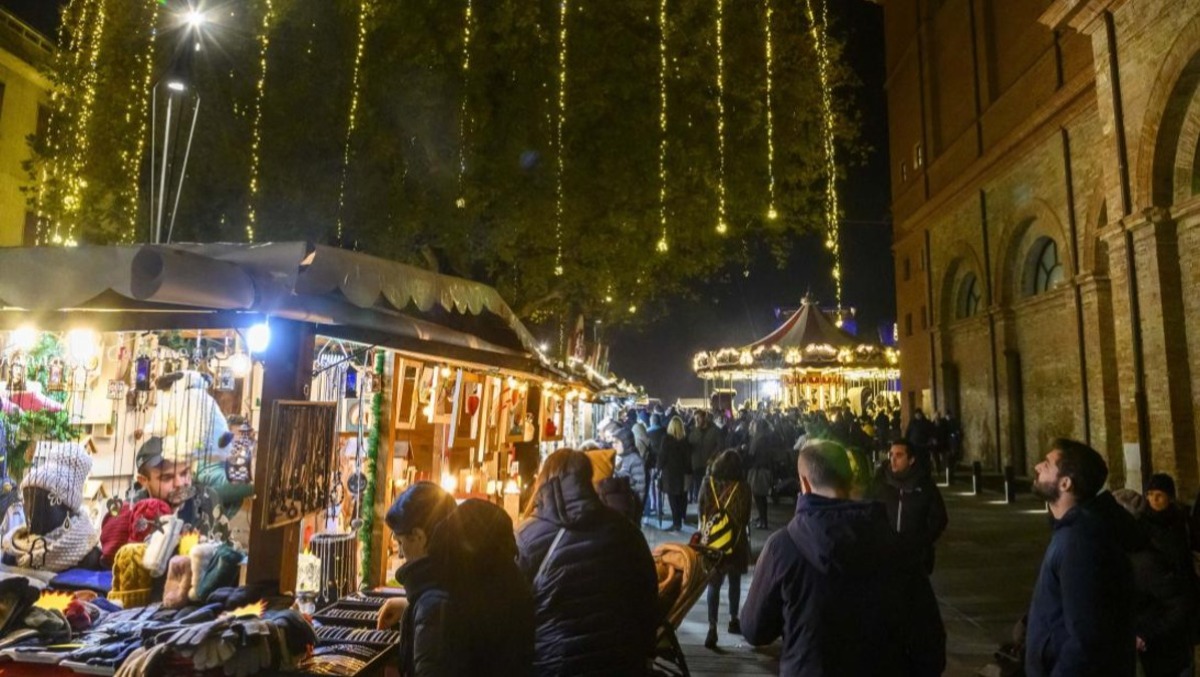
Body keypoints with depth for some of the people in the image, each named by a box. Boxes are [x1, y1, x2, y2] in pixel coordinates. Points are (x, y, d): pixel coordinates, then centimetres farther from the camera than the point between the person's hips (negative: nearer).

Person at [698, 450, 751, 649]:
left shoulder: (708, 484, -8)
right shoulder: (743, 488, -13)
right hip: (735, 540, 0)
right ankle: (733, 620, 32)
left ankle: (712, 627, -5)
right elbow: (746, 517, -6)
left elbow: (701, 513, -2)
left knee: (714, 584, 5)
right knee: (734, 582, 19)